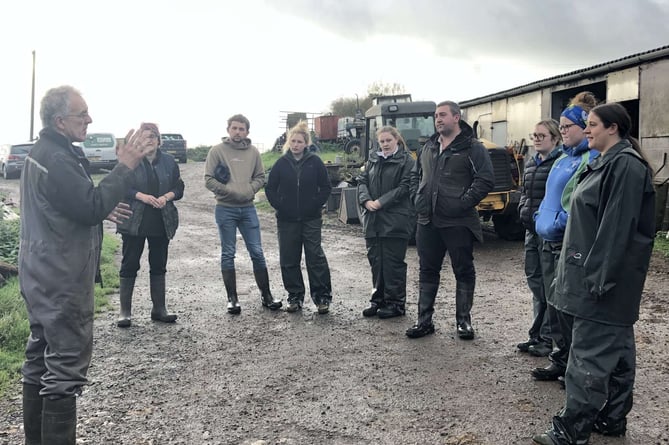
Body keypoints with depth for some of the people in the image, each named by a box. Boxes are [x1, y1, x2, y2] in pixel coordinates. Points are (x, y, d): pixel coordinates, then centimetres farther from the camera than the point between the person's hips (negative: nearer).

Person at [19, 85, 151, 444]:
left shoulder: (42, 151, 13)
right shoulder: (57, 159, -21)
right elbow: (91, 208, -26)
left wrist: (101, 210, 10)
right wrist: (125, 166, -24)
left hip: (42, 274, 11)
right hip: (61, 280, -11)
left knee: (40, 357, 17)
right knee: (67, 365, -5)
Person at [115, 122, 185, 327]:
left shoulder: (168, 161, 7)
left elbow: (179, 187, 8)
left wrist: (167, 197, -12)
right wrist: (141, 196, -20)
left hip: (161, 223, 4)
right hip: (134, 222, -3)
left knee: (159, 266, 11)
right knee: (129, 265, 3)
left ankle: (159, 309, 22)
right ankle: (124, 312, 12)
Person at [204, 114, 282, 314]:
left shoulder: (253, 151, 6)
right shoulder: (217, 151, -3)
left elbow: (260, 177, 9)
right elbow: (209, 179, -7)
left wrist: (249, 190, -10)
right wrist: (230, 191, -17)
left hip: (248, 208, 3)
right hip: (225, 209, -2)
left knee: (257, 252, 5)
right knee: (228, 254, 4)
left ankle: (266, 295, 15)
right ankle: (232, 298, 13)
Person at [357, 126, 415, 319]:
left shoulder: (406, 161, -2)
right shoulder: (373, 160, 16)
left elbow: (405, 188, -10)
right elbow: (362, 181, 11)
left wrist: (380, 202, -14)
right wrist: (366, 201, -8)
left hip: (395, 221, -5)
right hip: (372, 220, 6)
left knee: (393, 263, -1)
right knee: (375, 261, 10)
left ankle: (395, 303, 9)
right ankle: (378, 300, 21)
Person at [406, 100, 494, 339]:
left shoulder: (472, 147, -6)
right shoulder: (429, 147, 13)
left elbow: (485, 180, -13)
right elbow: (417, 175, 25)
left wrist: (463, 203, -18)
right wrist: (419, 200, 12)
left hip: (458, 222, -6)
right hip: (427, 221, 6)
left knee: (464, 271, 6)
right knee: (427, 270, 10)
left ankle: (463, 319, 18)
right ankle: (424, 320, 19)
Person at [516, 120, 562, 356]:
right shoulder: (530, 164, 15)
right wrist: (523, 210, 9)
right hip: (531, 229, 8)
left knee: (549, 285, -1)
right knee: (534, 279, 13)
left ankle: (547, 338, 8)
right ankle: (536, 334, 24)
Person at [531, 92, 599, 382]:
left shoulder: (593, 159, -13)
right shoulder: (564, 157, 16)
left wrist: (560, 223, -21)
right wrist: (541, 216, 13)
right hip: (550, 241, 9)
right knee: (554, 302, 14)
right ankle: (561, 361, 26)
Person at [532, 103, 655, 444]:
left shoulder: (625, 165, -16)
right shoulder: (610, 163, 16)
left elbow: (616, 227, -22)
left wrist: (598, 277, -23)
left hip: (604, 276, -10)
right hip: (599, 273, 10)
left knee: (590, 354, -6)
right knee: (616, 348, 15)